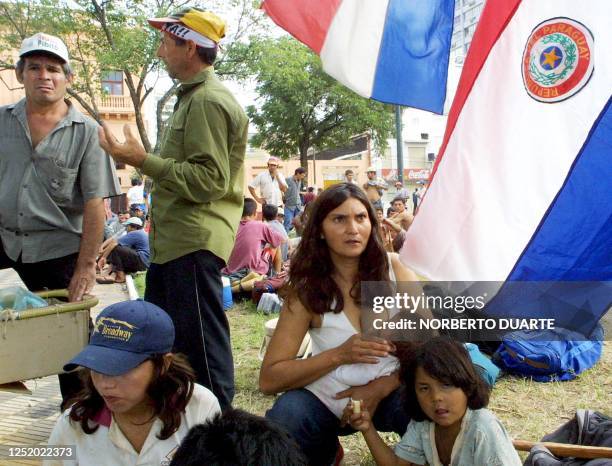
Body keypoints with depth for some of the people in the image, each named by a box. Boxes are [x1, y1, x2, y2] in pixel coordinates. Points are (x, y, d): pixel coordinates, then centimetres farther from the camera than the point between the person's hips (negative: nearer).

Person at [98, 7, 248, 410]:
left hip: (194, 244, -11)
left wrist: (143, 161, -21)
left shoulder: (208, 101, -14)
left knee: (201, 345, -3)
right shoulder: (193, 97, 20)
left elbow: (210, 179, -23)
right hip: (174, 241, 11)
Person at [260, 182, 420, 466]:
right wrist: (339, 355, -25)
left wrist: (380, 387, -21)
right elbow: (269, 379, -14)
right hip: (328, 400, 0)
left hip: (390, 392, 0)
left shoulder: (393, 267, -9)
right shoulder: (308, 289, -12)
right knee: (285, 415, -29)